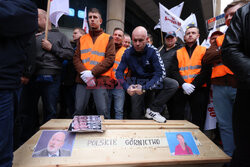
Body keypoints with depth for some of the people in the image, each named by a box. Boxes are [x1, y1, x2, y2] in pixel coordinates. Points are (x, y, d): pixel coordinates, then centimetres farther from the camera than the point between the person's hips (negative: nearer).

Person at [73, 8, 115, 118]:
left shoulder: (108, 38, 8)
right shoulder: (82, 39, 18)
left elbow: (110, 59, -4)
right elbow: (76, 58, 9)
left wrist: (92, 72, -13)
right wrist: (83, 73, -11)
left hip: (100, 81, -3)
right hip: (82, 81, 3)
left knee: (103, 112, -2)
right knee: (78, 111, 7)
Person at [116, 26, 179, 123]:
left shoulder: (152, 51, -13)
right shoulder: (128, 52, -8)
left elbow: (161, 73, -20)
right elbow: (119, 72, -7)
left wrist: (144, 88, -30)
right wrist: (127, 87, -24)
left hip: (152, 82, 0)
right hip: (136, 84, 0)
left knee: (173, 85, -24)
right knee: (136, 116, -4)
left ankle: (153, 110, -16)